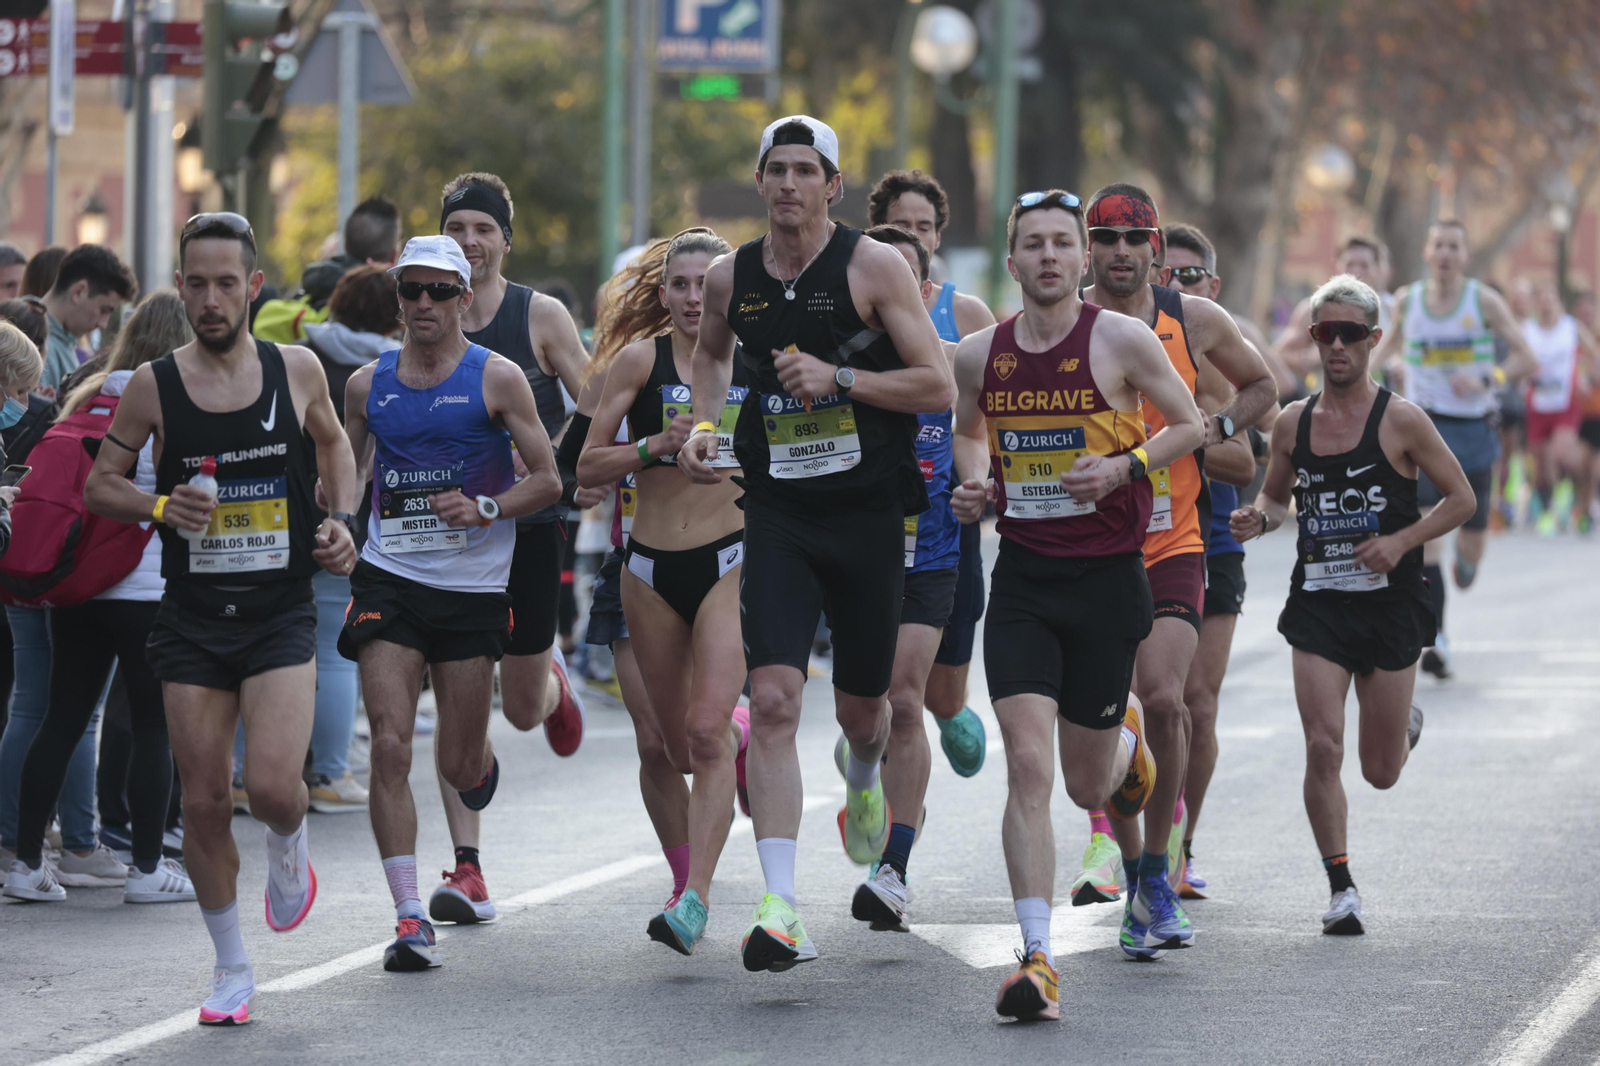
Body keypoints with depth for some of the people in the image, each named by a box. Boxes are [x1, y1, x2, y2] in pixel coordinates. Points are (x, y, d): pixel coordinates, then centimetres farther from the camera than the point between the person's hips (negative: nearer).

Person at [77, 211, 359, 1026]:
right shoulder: (153, 387, -4)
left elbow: (333, 442, 19)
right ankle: (231, 966, 19)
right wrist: (160, 507, -13)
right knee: (203, 802, 2)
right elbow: (100, 484, 6)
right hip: (191, 621, 1)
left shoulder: (297, 370, -1)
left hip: (281, 615, -1)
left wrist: (340, 519, 4)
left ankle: (288, 845, 20)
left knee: (273, 785, -17)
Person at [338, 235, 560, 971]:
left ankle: (482, 770, 45)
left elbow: (547, 480, -1)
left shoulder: (496, 379, -1)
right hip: (389, 580, 2)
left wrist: (484, 509, -16)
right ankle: (411, 918, -11)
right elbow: (346, 477, 21)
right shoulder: (368, 384, 8)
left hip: (473, 586, -2)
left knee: (458, 765, 4)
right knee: (390, 746, -13)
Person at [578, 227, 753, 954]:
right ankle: (739, 731, 49)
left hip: (729, 559, -1)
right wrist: (654, 446, -17)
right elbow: (586, 467, -2)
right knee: (678, 746, 12)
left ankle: (695, 898, -19)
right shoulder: (640, 359, -1)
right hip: (652, 567, 1)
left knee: (706, 732, -18)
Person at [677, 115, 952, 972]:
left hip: (868, 511, -1)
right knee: (772, 700, -16)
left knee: (860, 706, 13)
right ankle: (780, 908, -20)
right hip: (778, 513, 1)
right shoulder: (731, 278, 4)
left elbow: (938, 387, -8)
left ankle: (864, 779, 54)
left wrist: (839, 378, -19)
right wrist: (705, 424, 9)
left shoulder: (874, 267, -7)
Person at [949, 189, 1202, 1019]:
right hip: (1023, 577, 1)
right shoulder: (977, 355, 2)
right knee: (1027, 764, -14)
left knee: (1088, 786, 9)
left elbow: (1189, 424, 3)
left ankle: (1126, 733, 47)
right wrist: (973, 484, 1)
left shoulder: (1121, 340, -7)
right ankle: (1036, 957, -13)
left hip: (1106, 576, -1)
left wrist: (1123, 466, -14)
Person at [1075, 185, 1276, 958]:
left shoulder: (1194, 322, 2)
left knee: (1164, 699, -19)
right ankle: (1134, 875, 21)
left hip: (1172, 548, 0)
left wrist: (1221, 424, 0)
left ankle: (1159, 868, -1)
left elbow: (1262, 385, 18)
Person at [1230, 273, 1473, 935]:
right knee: (1323, 749, -13)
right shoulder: (1293, 423, 4)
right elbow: (1277, 494, 20)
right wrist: (1260, 518, -4)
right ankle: (1341, 889, -2)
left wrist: (1401, 541, -15)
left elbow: (1461, 498, -1)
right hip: (1317, 604, 2)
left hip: (1390, 606, -2)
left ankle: (1406, 726, 44)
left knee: (1380, 773, 7)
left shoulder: (1400, 420, -7)